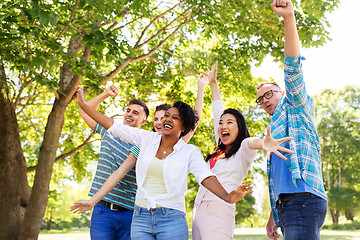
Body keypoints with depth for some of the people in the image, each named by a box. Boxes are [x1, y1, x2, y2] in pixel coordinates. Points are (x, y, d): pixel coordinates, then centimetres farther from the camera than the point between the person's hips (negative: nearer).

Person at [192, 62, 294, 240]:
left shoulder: (243, 152, 3)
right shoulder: (220, 150, 20)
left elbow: (249, 143, -23)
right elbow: (218, 111, 27)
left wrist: (262, 143, -45)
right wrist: (213, 83, 34)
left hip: (218, 211, -7)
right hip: (198, 210, 7)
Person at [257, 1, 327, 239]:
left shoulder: (295, 108, 9)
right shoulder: (276, 127, 31)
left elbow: (293, 68, -8)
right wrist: (274, 216, 24)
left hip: (303, 201, -9)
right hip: (287, 206, 9)